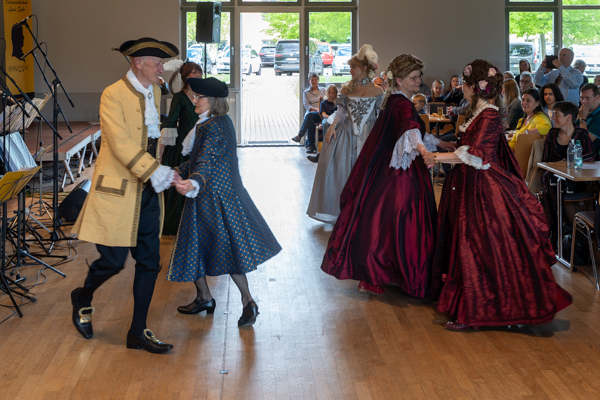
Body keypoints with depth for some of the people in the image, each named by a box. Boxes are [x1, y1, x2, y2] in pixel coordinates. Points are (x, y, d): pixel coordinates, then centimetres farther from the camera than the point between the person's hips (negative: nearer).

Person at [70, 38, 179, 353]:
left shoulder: (154, 92, 12)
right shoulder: (113, 95, -13)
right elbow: (121, 143, -23)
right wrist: (153, 171, -28)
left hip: (147, 190, 7)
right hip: (118, 190, -7)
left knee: (149, 262, 5)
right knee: (113, 261, -2)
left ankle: (138, 332, 15)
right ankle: (83, 299, 30)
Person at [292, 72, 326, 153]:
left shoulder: (323, 91, 21)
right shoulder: (306, 93, 20)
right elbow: (306, 105, 5)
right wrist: (315, 109, -15)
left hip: (320, 115, -1)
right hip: (310, 113, 1)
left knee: (309, 115, -35)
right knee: (310, 122, -36)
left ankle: (299, 136, -39)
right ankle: (311, 146, -39)